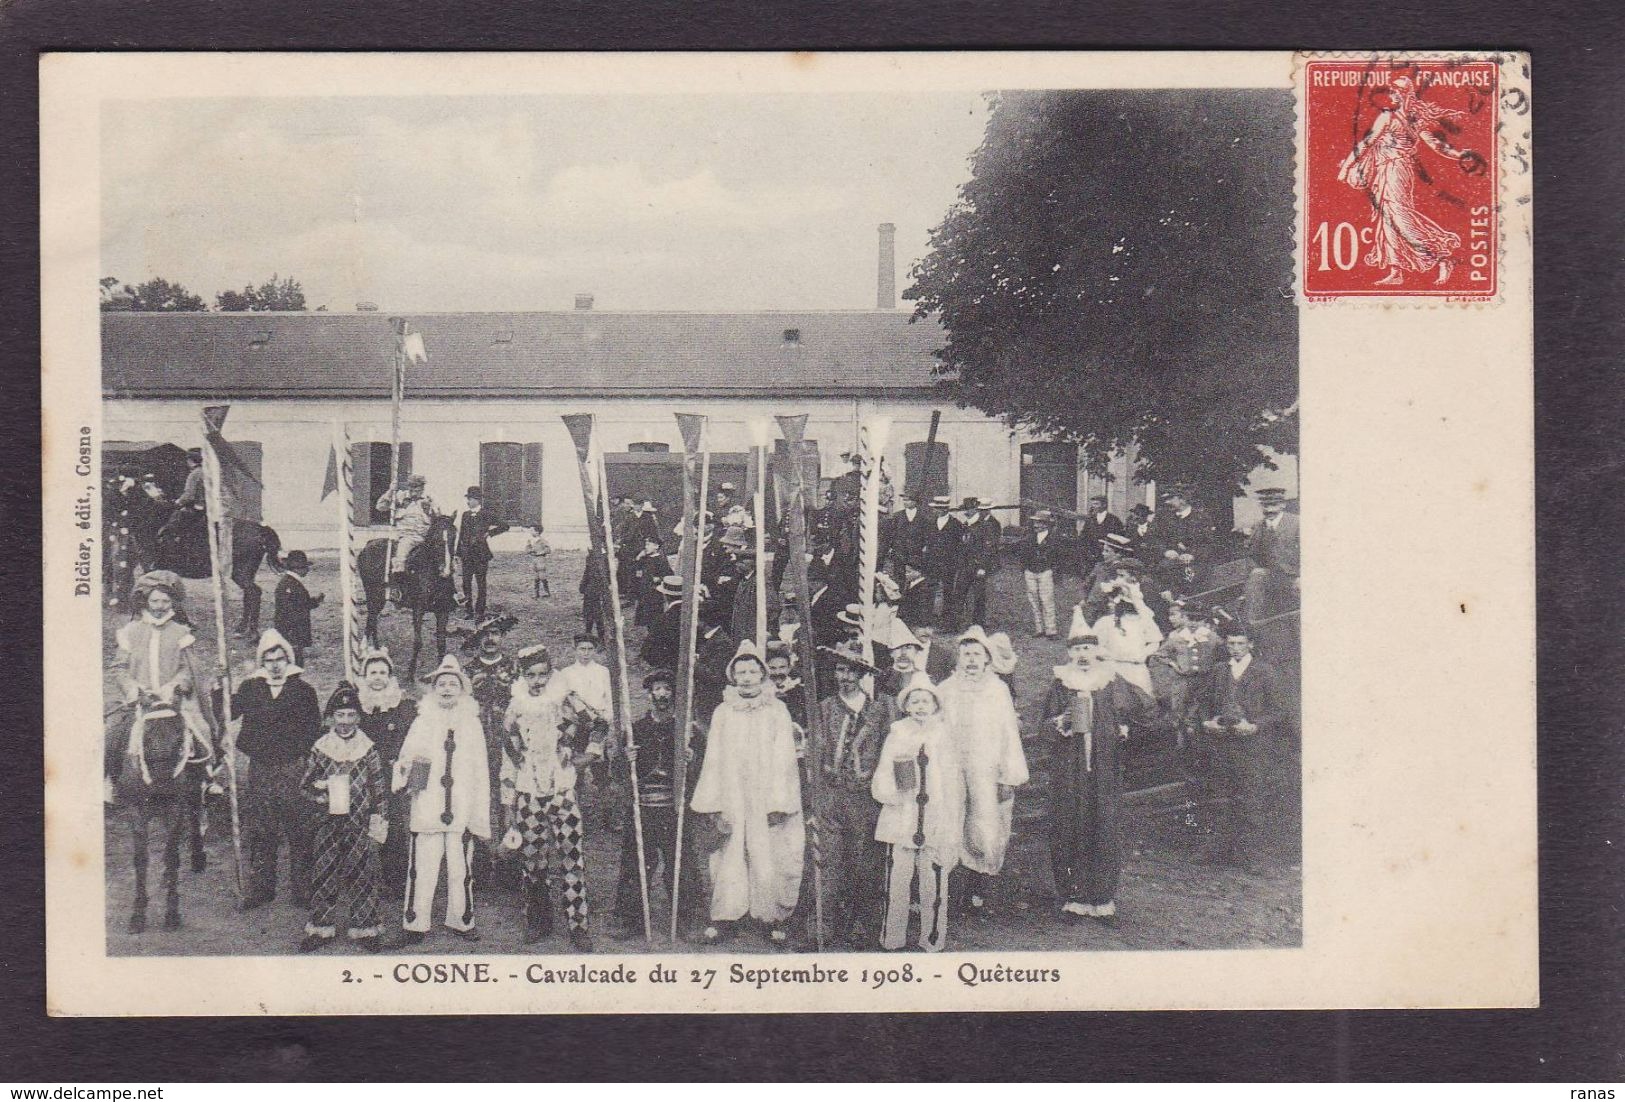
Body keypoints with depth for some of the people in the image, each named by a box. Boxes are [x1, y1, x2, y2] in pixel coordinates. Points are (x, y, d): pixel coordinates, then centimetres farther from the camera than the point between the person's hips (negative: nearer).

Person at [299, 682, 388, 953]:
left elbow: (379, 791, 5)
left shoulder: (368, 750, 2)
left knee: (362, 876, 1)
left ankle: (363, 930, 12)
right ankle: (321, 929, 12)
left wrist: (379, 823, 0)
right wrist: (317, 793, -9)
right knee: (323, 874, 0)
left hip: (360, 825, -1)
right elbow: (305, 785, 12)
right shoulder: (319, 749, 4)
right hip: (329, 823, 1)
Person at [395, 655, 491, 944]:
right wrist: (405, 768, -18)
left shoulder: (471, 723, 11)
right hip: (427, 809, -1)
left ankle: (461, 920, 17)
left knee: (461, 869, 4)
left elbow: (480, 771, 12)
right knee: (422, 869, -4)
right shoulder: (423, 722, 7)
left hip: (462, 810, 1)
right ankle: (415, 923, 4)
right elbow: (406, 756, 7)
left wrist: (480, 814, 7)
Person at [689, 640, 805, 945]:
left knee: (769, 860, -3)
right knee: (729, 860, -1)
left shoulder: (777, 711, 6)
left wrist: (779, 803, -9)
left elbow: (783, 760, 1)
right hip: (731, 802, 1)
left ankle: (774, 920, 5)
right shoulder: (722, 714, 9)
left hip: (766, 802, -1)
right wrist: (713, 806, -2)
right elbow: (713, 761, 7)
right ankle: (725, 920, 4)